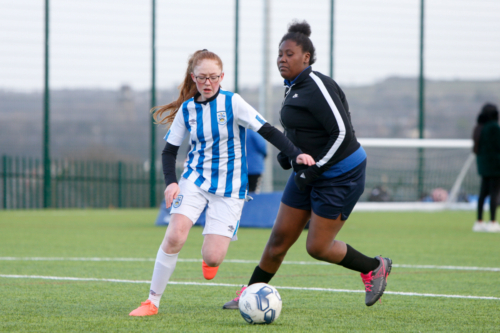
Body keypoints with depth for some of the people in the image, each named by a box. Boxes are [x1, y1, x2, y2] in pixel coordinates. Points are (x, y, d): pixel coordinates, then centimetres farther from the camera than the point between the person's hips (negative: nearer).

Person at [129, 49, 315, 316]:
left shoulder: (232, 103, -7)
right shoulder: (186, 109, 2)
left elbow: (267, 131, -9)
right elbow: (169, 150, 9)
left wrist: (296, 154, -22)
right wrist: (170, 182, -8)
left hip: (229, 188, -2)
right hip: (195, 179, 2)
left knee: (212, 258, -12)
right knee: (174, 237, -21)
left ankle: (209, 257, 30)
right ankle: (152, 302, -9)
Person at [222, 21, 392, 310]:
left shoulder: (317, 87, -21)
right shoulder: (295, 87, 8)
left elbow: (342, 132, -24)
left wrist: (312, 170, -20)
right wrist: (287, 152, 6)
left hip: (340, 176, -9)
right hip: (309, 174, 9)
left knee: (317, 247, -4)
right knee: (281, 237, 8)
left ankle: (375, 268, 18)